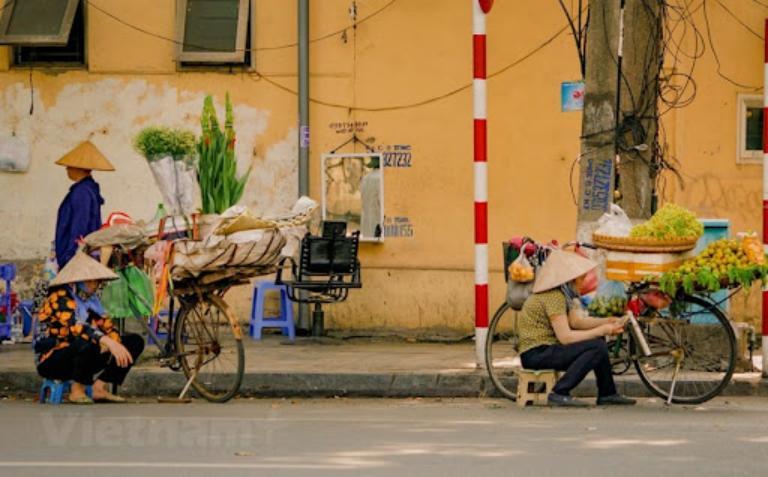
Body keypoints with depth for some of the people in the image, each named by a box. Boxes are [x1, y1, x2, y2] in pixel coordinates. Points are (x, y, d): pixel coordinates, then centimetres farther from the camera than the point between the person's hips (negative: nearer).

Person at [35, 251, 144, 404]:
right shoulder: (59, 299, -17)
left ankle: (100, 388, -9)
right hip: (52, 361, -8)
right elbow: (76, 326, -34)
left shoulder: (91, 300, 10)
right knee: (88, 343, -40)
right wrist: (109, 342, -47)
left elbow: (106, 325, 2)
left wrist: (118, 345, -22)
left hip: (83, 358, 9)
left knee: (135, 341, -2)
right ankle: (77, 391, -19)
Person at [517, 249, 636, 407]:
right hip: (536, 354, -10)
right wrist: (602, 330, -19)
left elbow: (577, 321, 3)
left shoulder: (563, 293, 12)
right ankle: (559, 394, -20)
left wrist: (608, 322, -9)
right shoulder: (553, 297, -19)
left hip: (547, 349, 10)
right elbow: (565, 337, -24)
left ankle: (607, 394, 18)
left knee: (598, 340, 13)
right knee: (597, 347, -21)